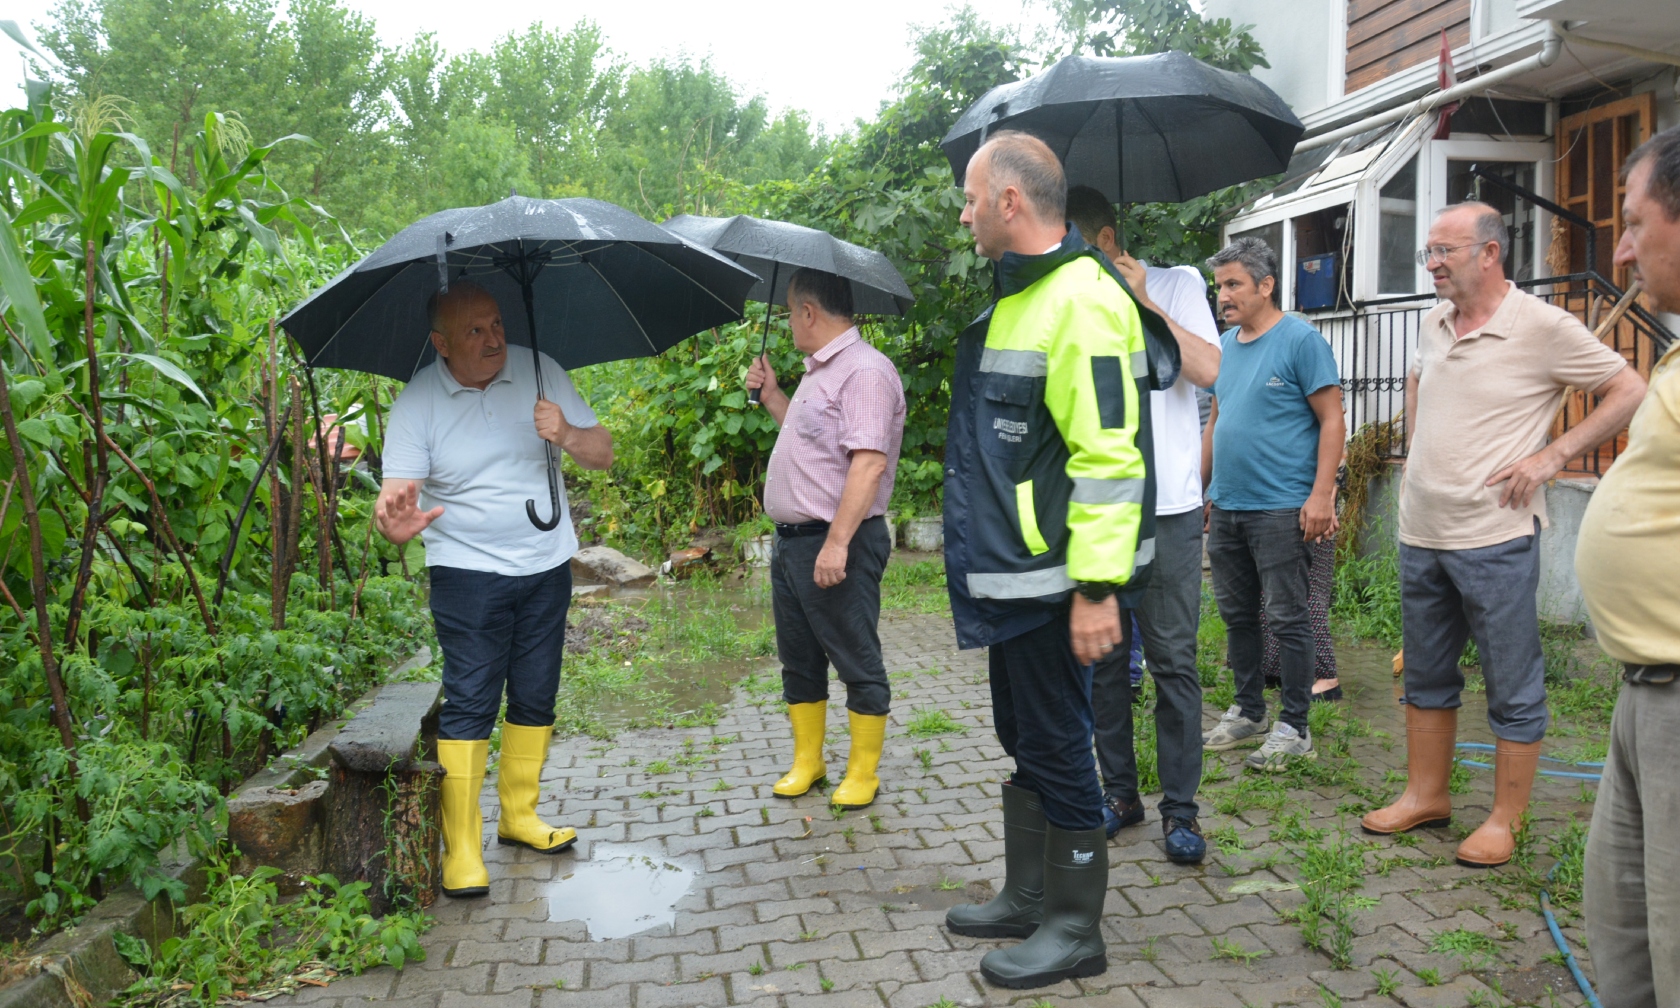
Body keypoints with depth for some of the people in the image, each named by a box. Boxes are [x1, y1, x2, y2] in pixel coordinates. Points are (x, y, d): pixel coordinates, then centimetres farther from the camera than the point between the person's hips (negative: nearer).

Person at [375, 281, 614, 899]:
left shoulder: (538, 371, -2)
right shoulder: (417, 401, -9)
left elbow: (603, 454, -1)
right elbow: (397, 488, -18)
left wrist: (568, 435, -23)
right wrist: (394, 521, -41)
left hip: (545, 566, 4)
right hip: (467, 574, -3)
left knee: (536, 698, 12)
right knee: (469, 702, -7)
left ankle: (518, 815, 29)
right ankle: (461, 848, 2)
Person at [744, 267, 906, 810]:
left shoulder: (864, 370, -16)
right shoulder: (818, 371, 16)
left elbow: (868, 462, -25)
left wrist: (837, 542, -29)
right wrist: (772, 396, 19)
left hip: (836, 544, -10)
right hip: (791, 540, 10)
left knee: (857, 663, 3)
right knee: (799, 661, 16)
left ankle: (862, 774, 14)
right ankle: (806, 763, 29)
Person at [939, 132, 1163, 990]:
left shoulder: (1081, 301, -18)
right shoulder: (1016, 294, 15)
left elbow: (1108, 458, -23)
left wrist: (1097, 588, -24)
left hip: (1051, 580, -10)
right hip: (1008, 575, 10)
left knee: (1053, 749, 2)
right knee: (1022, 741, 19)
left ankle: (1074, 928, 19)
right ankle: (1026, 899, 35)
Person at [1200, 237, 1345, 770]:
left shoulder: (1300, 340, -8)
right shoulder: (1226, 344, 14)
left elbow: (1332, 420, -10)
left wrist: (1321, 495, -17)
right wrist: (1199, 487, 17)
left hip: (1281, 507, -7)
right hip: (1225, 506, 7)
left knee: (1287, 617, 0)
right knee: (1236, 615, 14)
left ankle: (1294, 728, 10)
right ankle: (1247, 711, 27)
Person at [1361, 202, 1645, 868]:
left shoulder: (1542, 327, -11)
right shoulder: (1433, 325, 9)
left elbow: (1630, 392, -7)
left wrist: (1554, 454, -13)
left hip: (1495, 540, -7)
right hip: (1420, 534, 7)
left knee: (1513, 690, 5)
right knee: (1425, 678, 16)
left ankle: (1505, 820, 17)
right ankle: (1426, 796, 30)